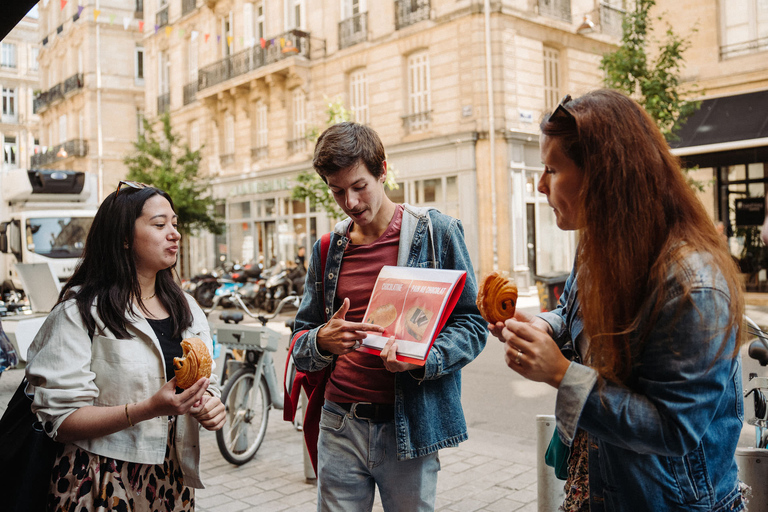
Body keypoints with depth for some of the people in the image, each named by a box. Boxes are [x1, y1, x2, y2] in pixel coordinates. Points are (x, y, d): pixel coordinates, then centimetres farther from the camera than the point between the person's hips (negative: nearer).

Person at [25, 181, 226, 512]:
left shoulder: (187, 308, 6)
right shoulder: (80, 312, -13)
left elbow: (207, 382, 10)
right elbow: (58, 418, -17)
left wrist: (209, 404, -13)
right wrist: (148, 409, -29)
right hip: (104, 484, -5)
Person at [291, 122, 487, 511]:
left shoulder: (436, 232, -3)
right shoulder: (328, 249, 8)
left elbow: (472, 324, -4)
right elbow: (301, 341, 9)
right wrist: (322, 341, -14)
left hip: (409, 429, -3)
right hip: (340, 427, 3)